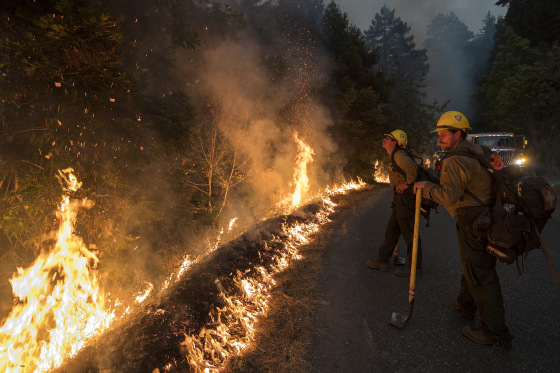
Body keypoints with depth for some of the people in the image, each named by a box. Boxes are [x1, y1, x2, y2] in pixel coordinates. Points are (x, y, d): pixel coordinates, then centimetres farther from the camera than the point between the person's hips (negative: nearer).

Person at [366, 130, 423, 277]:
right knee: (391, 230, 14)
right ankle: (382, 261, 24)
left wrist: (407, 183, -18)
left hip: (406, 198, -11)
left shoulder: (399, 155, -15)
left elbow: (412, 168, -32)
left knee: (409, 233, -1)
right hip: (400, 199, 11)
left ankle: (415, 266, 11)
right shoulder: (395, 156, 17)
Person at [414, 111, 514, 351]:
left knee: (479, 273, -3)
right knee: (473, 264, 23)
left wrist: (426, 187, -17)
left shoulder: (455, 161, -20)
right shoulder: (478, 151, 13)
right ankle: (465, 306, 42)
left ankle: (496, 333, 6)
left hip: (472, 221, -10)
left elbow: (449, 196, -29)